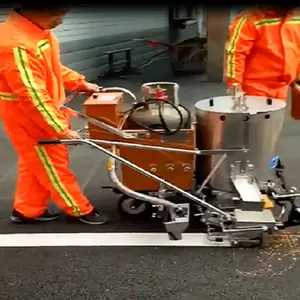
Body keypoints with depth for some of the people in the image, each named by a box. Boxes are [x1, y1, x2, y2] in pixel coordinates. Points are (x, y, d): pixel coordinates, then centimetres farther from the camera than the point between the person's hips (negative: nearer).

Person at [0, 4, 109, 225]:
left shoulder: (37, 30, 1)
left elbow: (54, 68, 17)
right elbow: (33, 97, -30)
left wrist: (81, 83, 13)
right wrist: (61, 129, -26)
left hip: (45, 112, 10)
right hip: (28, 118, -10)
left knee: (34, 165, 21)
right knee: (53, 166, 7)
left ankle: (26, 211, 36)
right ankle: (80, 210, 23)